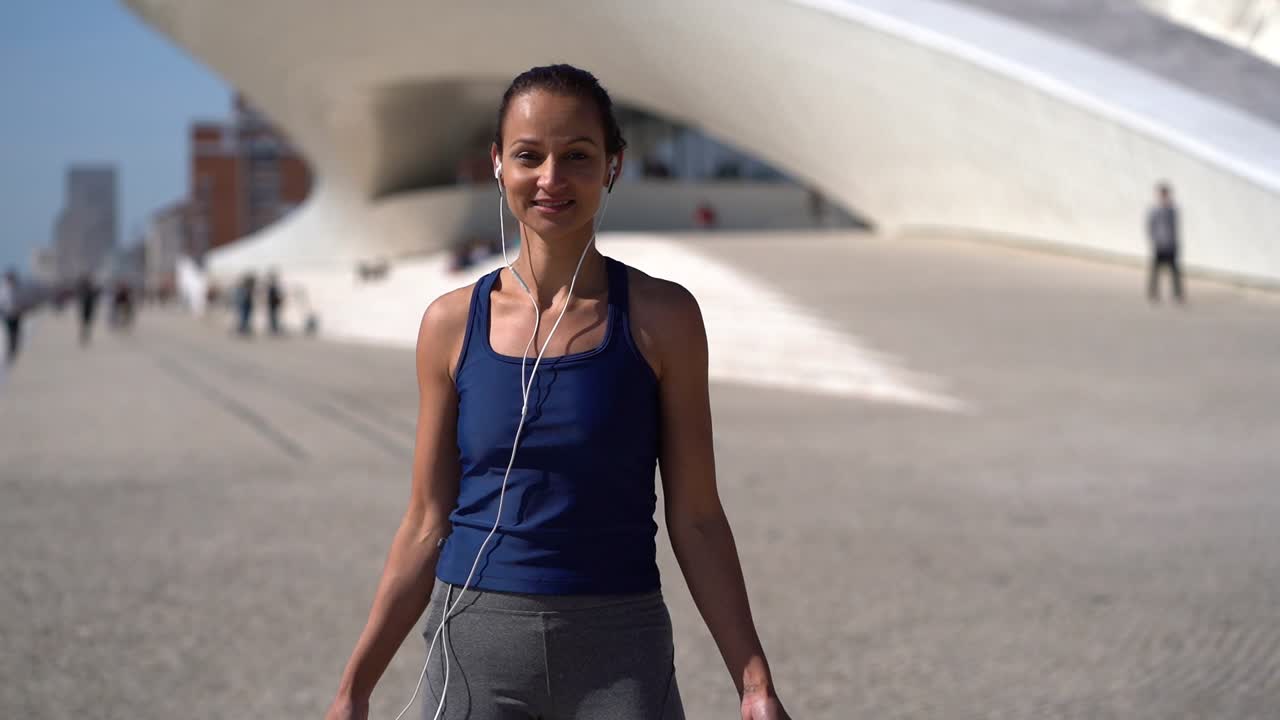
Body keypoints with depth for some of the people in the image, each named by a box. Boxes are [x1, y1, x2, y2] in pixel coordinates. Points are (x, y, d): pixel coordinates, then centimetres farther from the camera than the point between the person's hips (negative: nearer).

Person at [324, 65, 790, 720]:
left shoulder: (661, 318, -3)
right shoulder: (453, 323, 1)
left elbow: (695, 519, 0)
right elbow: (427, 523, 5)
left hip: (617, 655, -1)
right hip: (474, 646, 1)